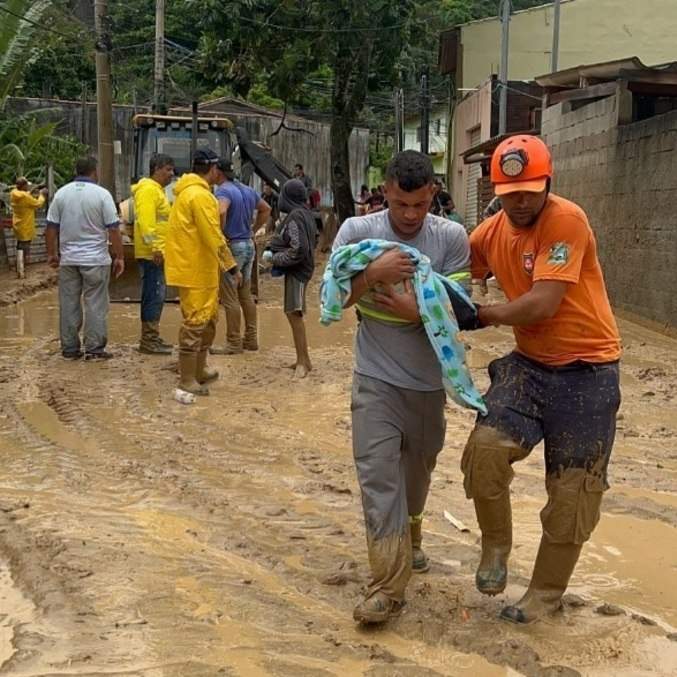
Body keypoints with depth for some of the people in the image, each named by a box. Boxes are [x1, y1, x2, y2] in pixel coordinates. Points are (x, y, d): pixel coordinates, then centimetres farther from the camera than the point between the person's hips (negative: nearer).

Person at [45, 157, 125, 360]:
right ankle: (94, 348, 2)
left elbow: (51, 227, 6)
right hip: (95, 259, -3)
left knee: (69, 304, 9)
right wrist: (120, 257, -2)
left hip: (68, 258, 4)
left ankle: (69, 348, 14)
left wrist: (52, 253, 17)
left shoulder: (61, 193, 4)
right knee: (95, 304, 2)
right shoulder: (102, 194, -7)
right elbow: (113, 229, -9)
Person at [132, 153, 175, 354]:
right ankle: (149, 340, -6)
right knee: (154, 295, -9)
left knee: (157, 295, 14)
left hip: (156, 253, 11)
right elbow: (146, 221, -22)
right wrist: (156, 248, -26)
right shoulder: (148, 190, -13)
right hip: (152, 253, -11)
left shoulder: (157, 190, 21)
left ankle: (151, 337, 20)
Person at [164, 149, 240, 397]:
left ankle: (199, 371, 29)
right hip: (195, 270, -10)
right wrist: (232, 267, -17)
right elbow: (214, 237, -21)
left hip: (201, 269, 10)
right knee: (195, 322, -5)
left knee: (208, 319, 19)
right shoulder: (200, 195, -18)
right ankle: (187, 381, 0)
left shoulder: (187, 192, 15)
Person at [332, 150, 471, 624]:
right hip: (376, 379, -2)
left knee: (418, 468, 21)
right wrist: (373, 273, -25)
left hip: (428, 380, 2)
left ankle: (410, 538, 48)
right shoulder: (358, 231, -8)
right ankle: (388, 586, -7)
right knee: (379, 474, -10)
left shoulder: (452, 238, -7)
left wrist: (416, 311, -27)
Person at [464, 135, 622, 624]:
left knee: (572, 491, 5)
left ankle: (547, 593, 25)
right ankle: (496, 547, 8)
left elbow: (542, 304, -25)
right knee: (486, 447, -18)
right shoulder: (492, 233, 2)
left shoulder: (566, 220, -19)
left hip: (586, 370, -5)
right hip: (530, 364, 5)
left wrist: (484, 316, -11)